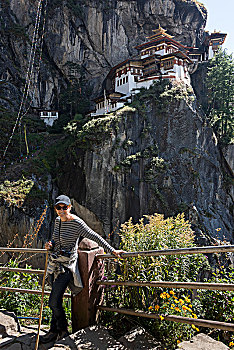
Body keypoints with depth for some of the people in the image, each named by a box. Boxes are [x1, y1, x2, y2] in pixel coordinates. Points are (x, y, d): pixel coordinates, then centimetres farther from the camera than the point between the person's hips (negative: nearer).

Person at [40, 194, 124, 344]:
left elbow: (95, 237, -18)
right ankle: (55, 331, 33)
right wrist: (50, 245, -4)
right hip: (54, 264, 7)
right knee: (56, 300, 16)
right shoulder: (58, 220, 4)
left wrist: (112, 251, -20)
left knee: (54, 302, -5)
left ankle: (62, 330, 18)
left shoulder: (77, 223, -18)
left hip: (66, 266, -7)